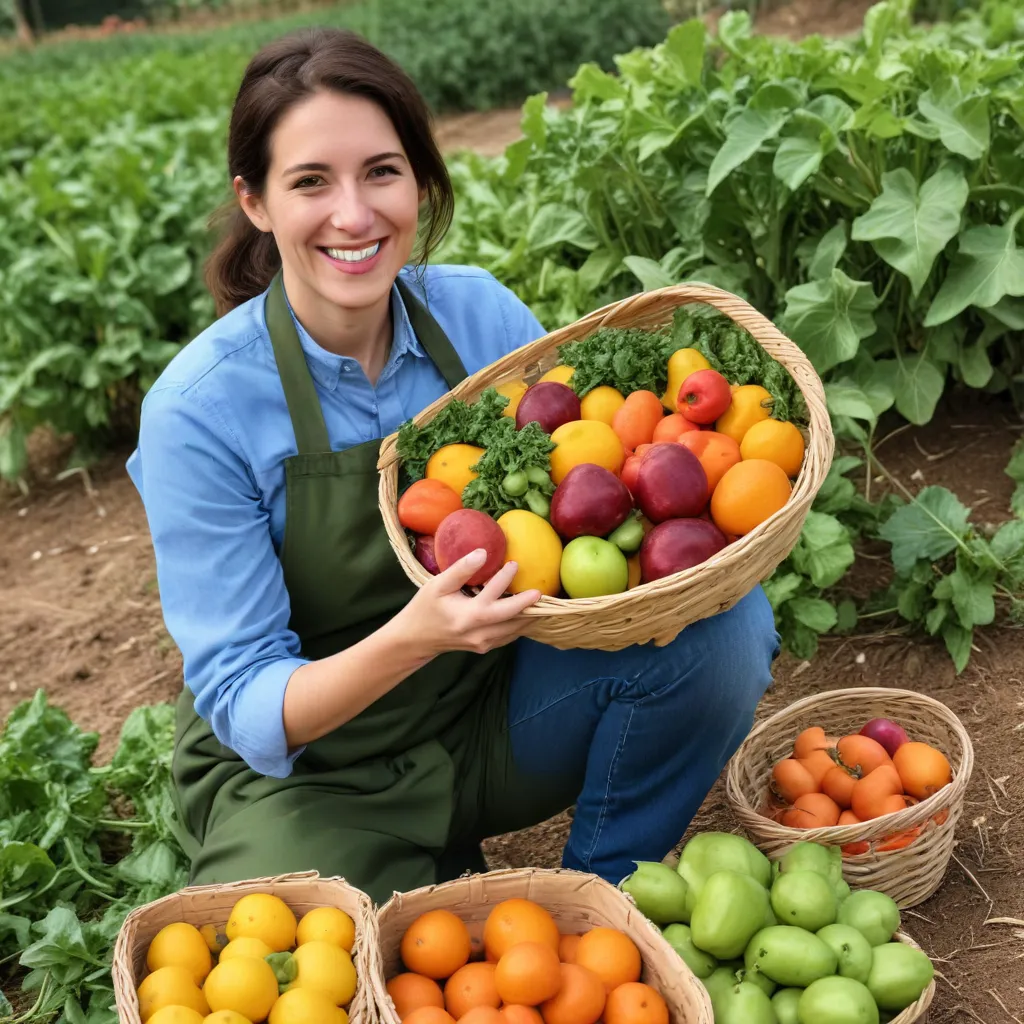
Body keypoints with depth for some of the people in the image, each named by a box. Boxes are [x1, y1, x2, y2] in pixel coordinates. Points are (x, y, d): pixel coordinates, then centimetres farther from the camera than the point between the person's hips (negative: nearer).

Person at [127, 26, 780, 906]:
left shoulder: (479, 313, -8)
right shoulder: (199, 410, -19)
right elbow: (243, 707, -18)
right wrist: (411, 638, -37)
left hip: (491, 717, 3)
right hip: (307, 772, -3)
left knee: (724, 622, -19)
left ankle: (598, 899, 3)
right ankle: (427, 893, 5)